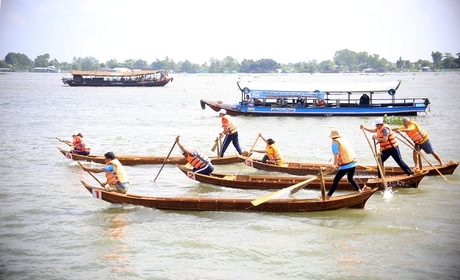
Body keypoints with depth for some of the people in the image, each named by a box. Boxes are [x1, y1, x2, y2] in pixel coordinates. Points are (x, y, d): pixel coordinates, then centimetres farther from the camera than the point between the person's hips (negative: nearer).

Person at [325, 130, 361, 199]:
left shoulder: (335, 142, -6)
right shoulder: (344, 139, 16)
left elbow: (336, 154, -16)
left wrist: (335, 164, -13)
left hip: (345, 165, -7)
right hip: (353, 162, 7)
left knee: (336, 180, -1)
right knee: (350, 178, 27)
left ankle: (328, 196, 0)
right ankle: (359, 190, 18)